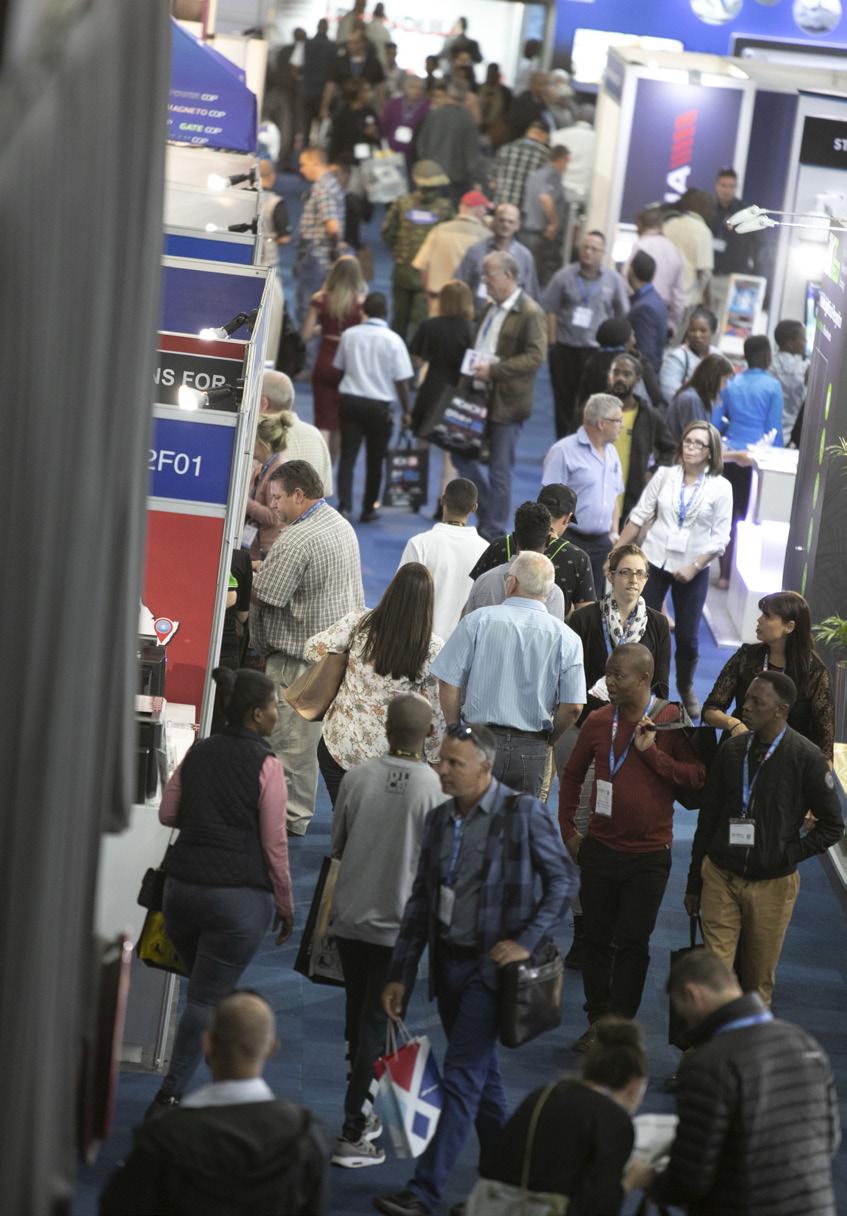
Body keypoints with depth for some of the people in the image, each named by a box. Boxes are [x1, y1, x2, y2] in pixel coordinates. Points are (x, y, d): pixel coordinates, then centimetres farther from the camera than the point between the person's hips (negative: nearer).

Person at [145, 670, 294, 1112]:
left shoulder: (198, 753, 6)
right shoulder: (266, 765, -9)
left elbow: (167, 814, 12)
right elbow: (275, 843, -8)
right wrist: (285, 906, 1)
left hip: (182, 888, 5)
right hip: (239, 896, -5)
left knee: (206, 991, 18)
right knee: (208, 1000, -2)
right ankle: (170, 1095, -7)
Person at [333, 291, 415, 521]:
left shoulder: (349, 335, 1)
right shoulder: (393, 340, -9)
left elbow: (339, 367, 11)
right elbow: (401, 380, -7)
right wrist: (406, 411, 3)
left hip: (349, 399, 2)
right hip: (378, 405, -2)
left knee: (347, 456, 1)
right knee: (375, 460, 11)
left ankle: (345, 504, -15)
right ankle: (369, 509, 20)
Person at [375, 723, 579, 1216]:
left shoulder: (523, 814, -10)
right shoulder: (440, 819, 8)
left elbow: (564, 880, -5)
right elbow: (420, 901, 12)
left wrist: (527, 940, -12)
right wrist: (401, 974, 9)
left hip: (491, 966, -7)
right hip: (449, 964, 7)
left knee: (462, 1078, -10)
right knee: (483, 1075, 15)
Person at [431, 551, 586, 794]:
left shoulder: (477, 621, -3)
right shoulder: (566, 638, -1)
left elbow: (448, 683, -5)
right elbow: (573, 706, -5)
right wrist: (547, 740, 12)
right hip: (530, 752, 1)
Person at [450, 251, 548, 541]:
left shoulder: (529, 313, -13)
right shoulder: (491, 307, 13)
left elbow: (536, 357, -19)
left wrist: (493, 370, -23)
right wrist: (474, 367, 5)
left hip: (506, 403, -8)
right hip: (481, 396, 8)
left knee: (499, 470, 1)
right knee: (463, 455, 10)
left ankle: (493, 532, 10)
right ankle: (488, 515, 23)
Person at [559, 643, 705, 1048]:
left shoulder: (673, 720, -7)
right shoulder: (598, 722, 1)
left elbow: (698, 777, -11)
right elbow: (572, 775, 14)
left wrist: (652, 752, -19)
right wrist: (568, 830, 10)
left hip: (649, 856, -3)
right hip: (600, 849, 3)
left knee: (632, 943, 2)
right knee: (597, 938, 9)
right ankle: (597, 1022, 20)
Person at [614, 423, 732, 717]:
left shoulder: (720, 488, -5)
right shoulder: (664, 476, -1)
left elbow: (720, 537, -5)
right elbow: (638, 517, 1)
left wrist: (694, 567, -14)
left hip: (693, 569, -1)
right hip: (654, 561, 1)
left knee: (687, 636, 4)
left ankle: (686, 689, 29)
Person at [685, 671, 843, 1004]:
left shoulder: (806, 758, -9)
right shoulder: (731, 749, 2)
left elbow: (832, 825, 1)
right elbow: (708, 818, 10)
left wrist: (790, 854, -9)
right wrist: (693, 884, 12)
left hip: (772, 885, -2)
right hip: (721, 878, 2)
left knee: (759, 981, 9)